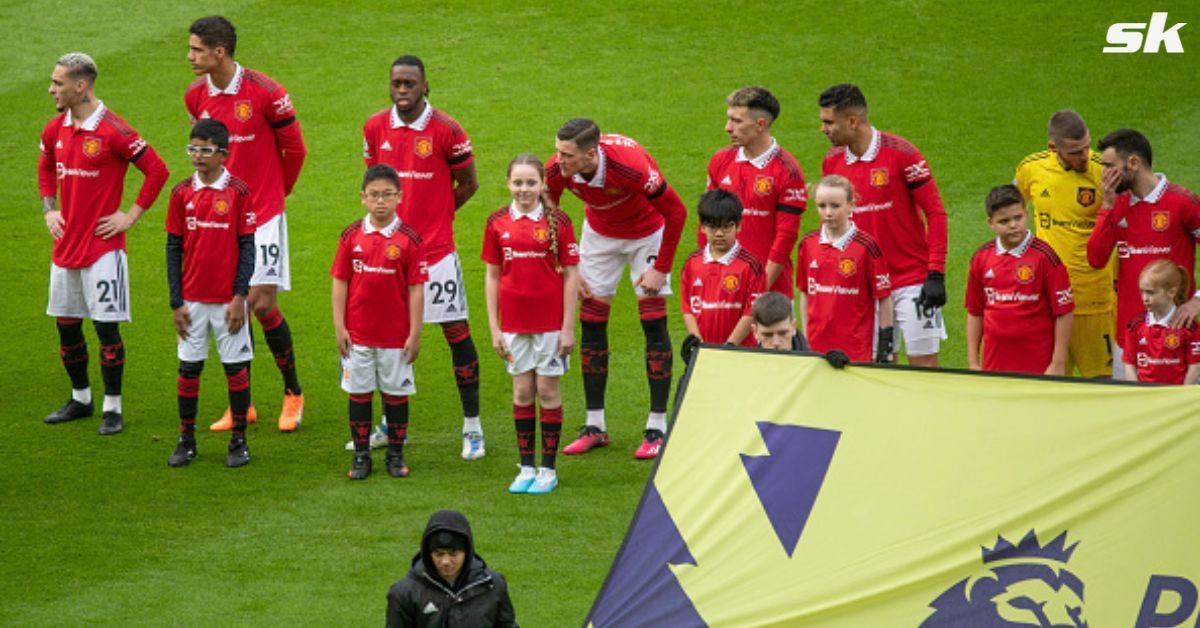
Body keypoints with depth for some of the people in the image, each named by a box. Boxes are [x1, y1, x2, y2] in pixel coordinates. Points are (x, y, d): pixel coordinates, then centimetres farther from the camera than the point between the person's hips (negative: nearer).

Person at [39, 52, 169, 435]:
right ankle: (80, 399, 27)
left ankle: (113, 409, 4)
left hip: (103, 246, -7)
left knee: (106, 327, -4)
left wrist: (131, 217, -10)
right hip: (65, 245, 7)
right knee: (66, 325, 12)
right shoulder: (55, 130, 6)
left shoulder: (113, 131, -15)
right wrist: (49, 210, 14)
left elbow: (157, 170, -13)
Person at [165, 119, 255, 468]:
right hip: (192, 299, 3)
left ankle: (239, 440, 14)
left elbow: (247, 247, -5)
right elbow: (173, 248, 4)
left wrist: (240, 297, -11)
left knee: (236, 367, 4)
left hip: (227, 299, -3)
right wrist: (176, 302, 0)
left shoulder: (238, 192, -7)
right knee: (189, 367, 7)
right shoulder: (182, 193, 1)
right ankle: (186, 440, 16)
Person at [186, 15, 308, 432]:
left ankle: (293, 392, 12)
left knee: (262, 303, -8)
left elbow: (294, 148, -3)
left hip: (261, 214, -5)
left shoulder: (265, 93, -14)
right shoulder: (195, 96, 3)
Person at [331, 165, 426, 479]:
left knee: (396, 392, 7)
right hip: (358, 333, 2)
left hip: (396, 334, -2)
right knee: (359, 392, 8)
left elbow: (416, 288, -5)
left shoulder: (409, 239, -6)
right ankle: (361, 455, 17)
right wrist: (339, 327, -2)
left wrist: (415, 334, -7)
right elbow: (339, 282, 3)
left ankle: (396, 454, 20)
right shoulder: (352, 236, 0)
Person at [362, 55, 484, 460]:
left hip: (435, 249, -4)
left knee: (456, 331, -2)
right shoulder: (375, 128, 3)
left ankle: (472, 427, 6)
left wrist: (433, 216, 3)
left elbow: (468, 184, 1)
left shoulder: (446, 130, -9)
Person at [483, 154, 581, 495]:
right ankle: (526, 468, 15)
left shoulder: (557, 222, -6)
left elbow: (571, 275, -3)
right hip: (514, 322, 2)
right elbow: (492, 276, 7)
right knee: (522, 392, 7)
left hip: (550, 322, -2)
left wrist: (568, 327, -6)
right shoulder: (498, 223, 1)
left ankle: (548, 469, 11)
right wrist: (494, 326, 4)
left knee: (548, 390, 3)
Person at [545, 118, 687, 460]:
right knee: (591, 325, 1)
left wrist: (661, 268, -21)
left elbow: (675, 211, -25)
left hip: (646, 232, -4)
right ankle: (595, 426, 9)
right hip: (599, 234, 4)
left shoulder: (630, 165, -39)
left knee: (653, 325, -7)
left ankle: (657, 428, -1)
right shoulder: (557, 170, -26)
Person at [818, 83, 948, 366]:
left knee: (924, 364, -4)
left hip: (912, 281, -5)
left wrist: (936, 274, -14)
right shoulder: (832, 161, 5)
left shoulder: (901, 154, -11)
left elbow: (935, 213, -9)